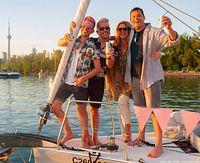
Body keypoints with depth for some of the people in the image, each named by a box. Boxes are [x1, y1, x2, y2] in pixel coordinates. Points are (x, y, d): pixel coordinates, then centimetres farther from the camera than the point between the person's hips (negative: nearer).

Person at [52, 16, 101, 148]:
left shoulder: (92, 47, -3)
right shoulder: (73, 41, 9)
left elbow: (98, 68, -6)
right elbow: (60, 43, -11)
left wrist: (84, 78, -16)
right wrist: (65, 39, -34)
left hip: (81, 84, -4)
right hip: (67, 81, 4)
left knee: (81, 110, 5)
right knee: (55, 106, -1)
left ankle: (85, 138, 20)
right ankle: (68, 133, 12)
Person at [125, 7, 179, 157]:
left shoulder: (154, 33, -6)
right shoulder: (131, 35, 12)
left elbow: (172, 41, -17)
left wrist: (169, 28, -38)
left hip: (151, 77, -6)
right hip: (134, 78, 6)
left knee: (154, 110, -10)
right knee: (140, 109, 16)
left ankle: (159, 146, -7)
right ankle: (141, 136, 32)